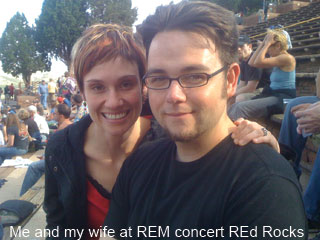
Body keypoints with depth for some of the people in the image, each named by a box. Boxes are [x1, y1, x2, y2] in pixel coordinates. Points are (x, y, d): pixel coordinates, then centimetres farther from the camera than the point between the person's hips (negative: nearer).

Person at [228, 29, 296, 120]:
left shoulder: (287, 58, -9)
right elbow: (252, 62, 14)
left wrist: (267, 44, -7)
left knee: (241, 107, -27)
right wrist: (263, 43, 11)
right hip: (273, 94, 9)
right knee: (235, 106, -11)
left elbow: (258, 62, -18)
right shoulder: (275, 58, 18)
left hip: (283, 99, -9)